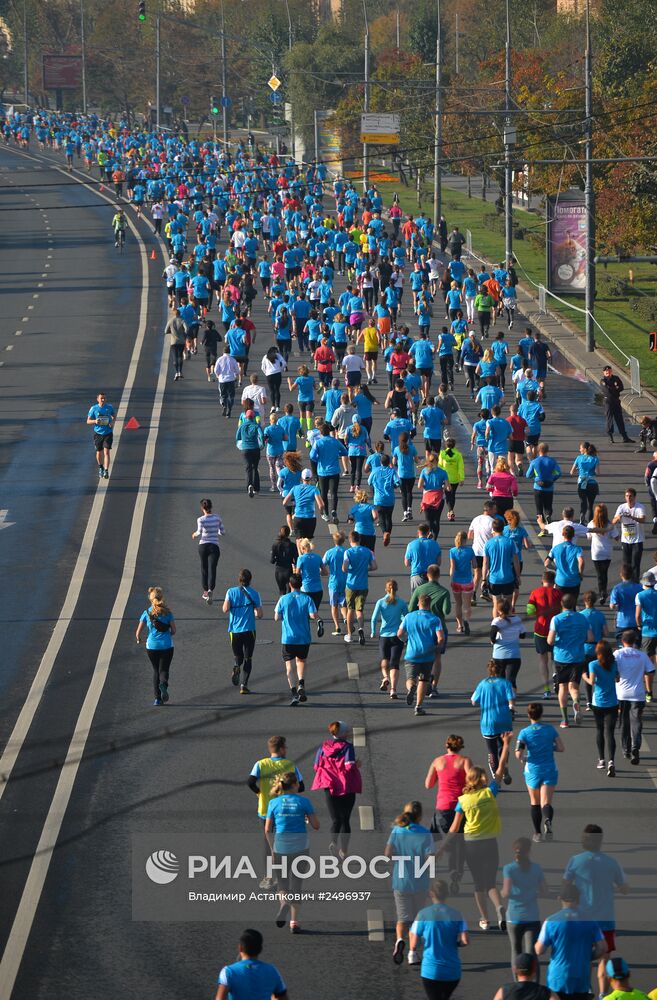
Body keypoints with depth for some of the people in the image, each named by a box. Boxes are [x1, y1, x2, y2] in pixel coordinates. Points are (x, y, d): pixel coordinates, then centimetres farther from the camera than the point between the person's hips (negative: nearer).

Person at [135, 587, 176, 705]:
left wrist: (138, 640, 21)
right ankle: (163, 684, -30)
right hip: (167, 645, -1)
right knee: (164, 670, 5)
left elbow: (138, 632, -1)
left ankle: (158, 698, 10)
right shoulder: (167, 612, -2)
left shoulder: (147, 613, -1)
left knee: (156, 671, 15)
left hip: (152, 646, 1)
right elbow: (174, 631, -1)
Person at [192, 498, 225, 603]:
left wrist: (195, 534, 2)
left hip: (203, 546, 0)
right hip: (214, 546, 0)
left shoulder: (200, 520, -7)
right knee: (212, 569, -5)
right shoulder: (217, 518, 0)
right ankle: (211, 590, -29)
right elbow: (223, 532, 6)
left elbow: (199, 533, -20)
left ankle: (205, 592, 27)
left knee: (204, 569, 17)